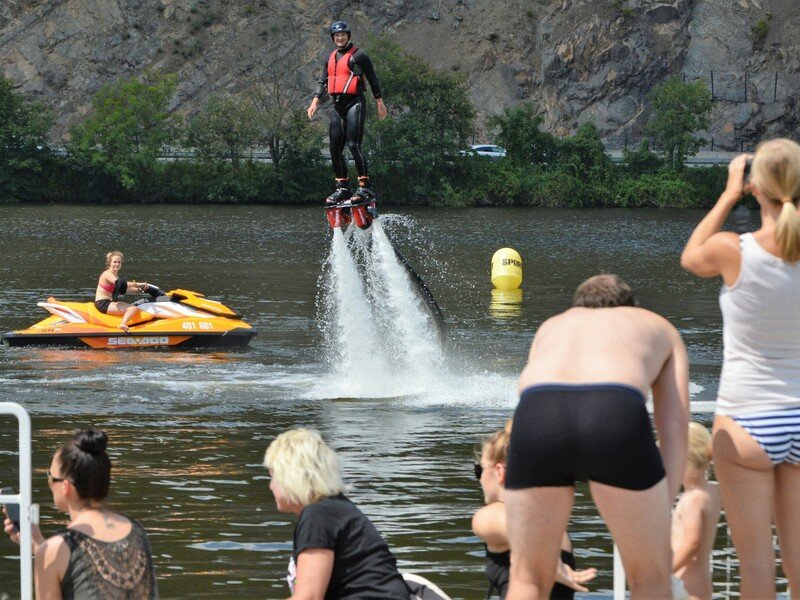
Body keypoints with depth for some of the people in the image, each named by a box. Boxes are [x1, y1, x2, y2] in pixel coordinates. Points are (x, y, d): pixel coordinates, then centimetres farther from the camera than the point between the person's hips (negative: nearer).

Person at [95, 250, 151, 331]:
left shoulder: (115, 275, 16)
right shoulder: (107, 274, -14)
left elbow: (123, 290, 22)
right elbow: (119, 283, -27)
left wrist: (138, 289, 14)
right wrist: (137, 284, -26)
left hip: (108, 302, 11)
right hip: (103, 304, -11)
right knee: (133, 309, -26)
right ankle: (123, 324, -48)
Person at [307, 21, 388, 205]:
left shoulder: (358, 55, -1)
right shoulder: (331, 59, 19)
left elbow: (372, 79, 1)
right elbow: (323, 82, 18)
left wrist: (380, 103, 0)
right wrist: (315, 102, 4)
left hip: (354, 103, -7)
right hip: (337, 105, 7)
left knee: (353, 145, -17)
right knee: (335, 148, 4)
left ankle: (365, 188, -19)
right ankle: (342, 189, 11)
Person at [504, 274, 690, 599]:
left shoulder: (552, 327, 43)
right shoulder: (661, 329, 37)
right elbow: (675, 430, 24)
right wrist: (658, 522, 21)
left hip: (536, 417, 2)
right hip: (615, 422, -2)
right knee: (651, 574, 20)